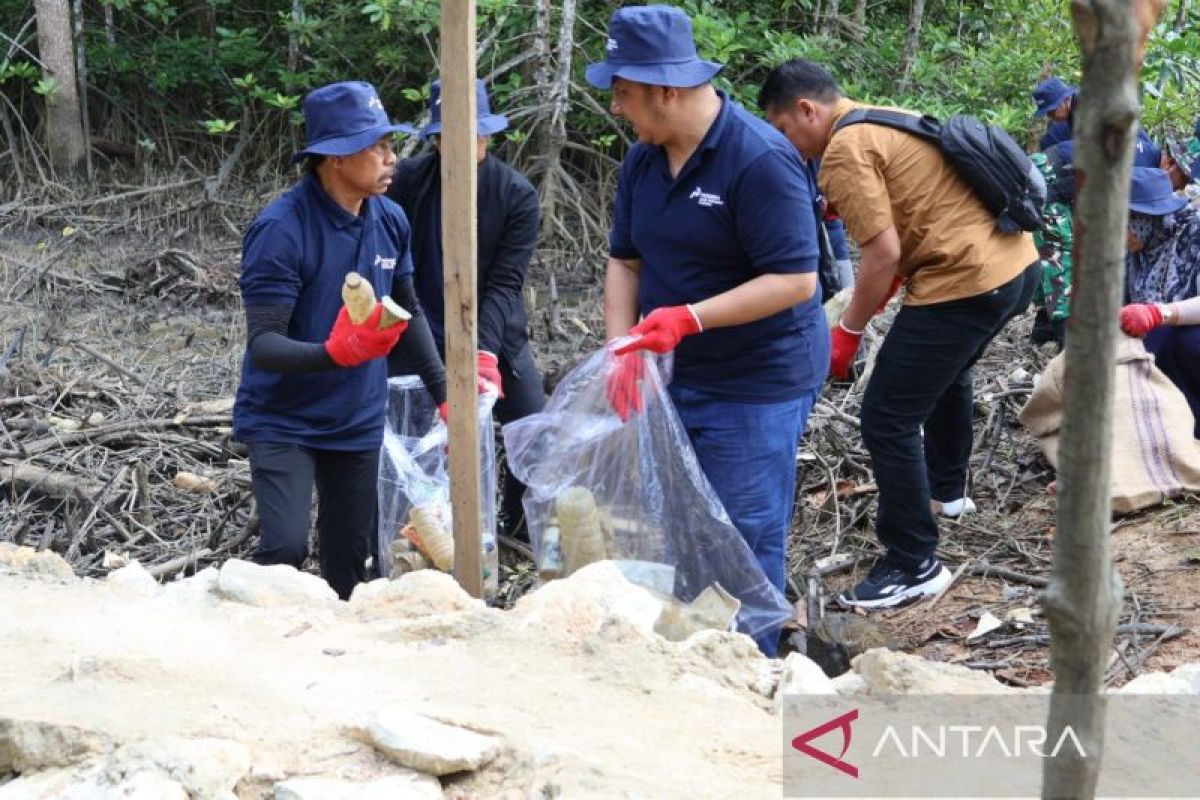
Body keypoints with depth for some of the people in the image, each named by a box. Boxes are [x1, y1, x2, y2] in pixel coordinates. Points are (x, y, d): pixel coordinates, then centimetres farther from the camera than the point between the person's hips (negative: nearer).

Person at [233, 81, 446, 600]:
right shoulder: (280, 229, -21)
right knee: (285, 548, -19)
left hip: (358, 422, 6)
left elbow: (408, 313, 14)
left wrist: (444, 392, 11)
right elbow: (264, 344, -25)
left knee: (348, 562, 11)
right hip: (283, 422, -6)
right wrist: (334, 353, -42)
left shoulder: (389, 220, -2)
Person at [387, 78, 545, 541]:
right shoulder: (408, 180, -7)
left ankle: (522, 531, 24)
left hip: (496, 338, 0)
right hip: (424, 341, 0)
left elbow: (504, 283, -15)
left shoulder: (517, 194, -10)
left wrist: (485, 351, -28)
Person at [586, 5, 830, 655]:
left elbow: (796, 281, -23)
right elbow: (625, 261, 10)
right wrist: (623, 349, -6)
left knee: (743, 540, -1)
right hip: (675, 377, 8)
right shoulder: (644, 159, 4)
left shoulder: (760, 158, -21)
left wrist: (688, 319, -28)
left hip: (757, 384, -8)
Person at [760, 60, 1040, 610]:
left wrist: (848, 331, -5)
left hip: (965, 284, -11)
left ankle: (914, 567, 0)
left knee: (887, 420, -5)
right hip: (1017, 262, 11)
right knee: (946, 373, 34)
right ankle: (947, 492, 53)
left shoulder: (845, 150, -12)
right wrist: (881, 295, 22)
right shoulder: (889, 119, 18)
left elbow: (883, 254, -17)